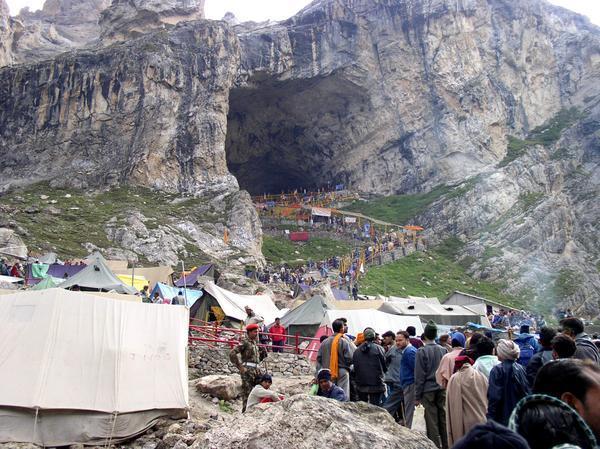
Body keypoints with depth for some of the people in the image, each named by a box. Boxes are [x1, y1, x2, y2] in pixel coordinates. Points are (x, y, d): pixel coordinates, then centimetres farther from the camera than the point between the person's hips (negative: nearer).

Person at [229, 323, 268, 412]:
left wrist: (263, 352, 9)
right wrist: (239, 366, -15)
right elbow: (232, 354, -16)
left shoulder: (255, 343, 19)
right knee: (247, 391, -6)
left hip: (256, 370, 8)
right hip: (247, 369, -8)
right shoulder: (245, 342, -7)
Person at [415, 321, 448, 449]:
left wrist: (417, 396, -3)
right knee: (443, 419, 13)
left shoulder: (422, 351, -11)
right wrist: (446, 387, 14)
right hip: (442, 389, 4)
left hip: (428, 390, -4)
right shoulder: (443, 350, 2)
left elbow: (419, 376, -9)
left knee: (432, 421, 2)